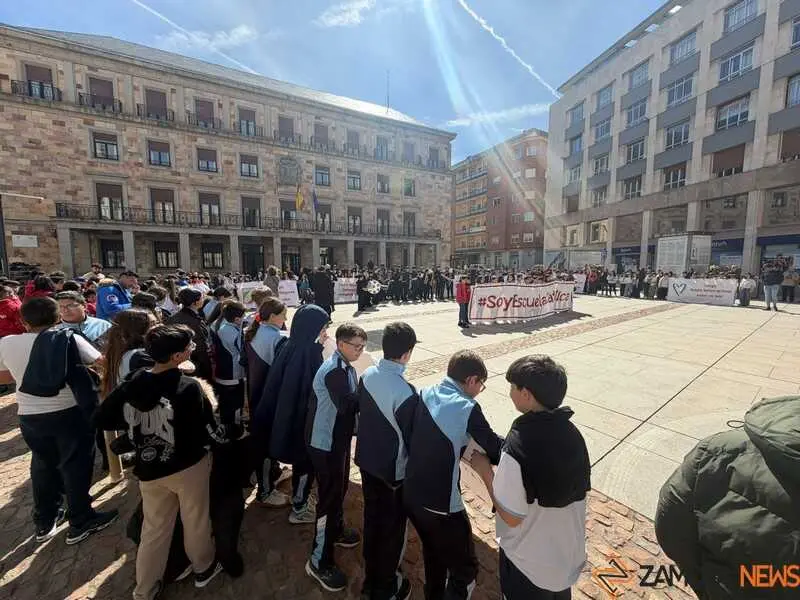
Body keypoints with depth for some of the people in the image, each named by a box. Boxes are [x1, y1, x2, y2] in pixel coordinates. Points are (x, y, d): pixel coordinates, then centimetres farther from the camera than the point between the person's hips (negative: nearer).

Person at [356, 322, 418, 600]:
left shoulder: (368, 375, -11)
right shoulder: (405, 391, -32)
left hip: (367, 460, 6)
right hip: (394, 469, -6)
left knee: (372, 518, 26)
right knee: (392, 528, 19)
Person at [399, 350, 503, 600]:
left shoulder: (425, 395, -2)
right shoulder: (467, 408, -19)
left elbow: (406, 435, 5)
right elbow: (496, 450, -9)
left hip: (410, 494, 7)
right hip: (442, 504, -7)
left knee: (433, 553, 31)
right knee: (466, 568, 17)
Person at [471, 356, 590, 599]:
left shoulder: (516, 450, -35)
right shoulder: (572, 433, -13)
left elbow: (511, 517, -25)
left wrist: (485, 471, -14)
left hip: (529, 563, -5)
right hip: (570, 553, 5)